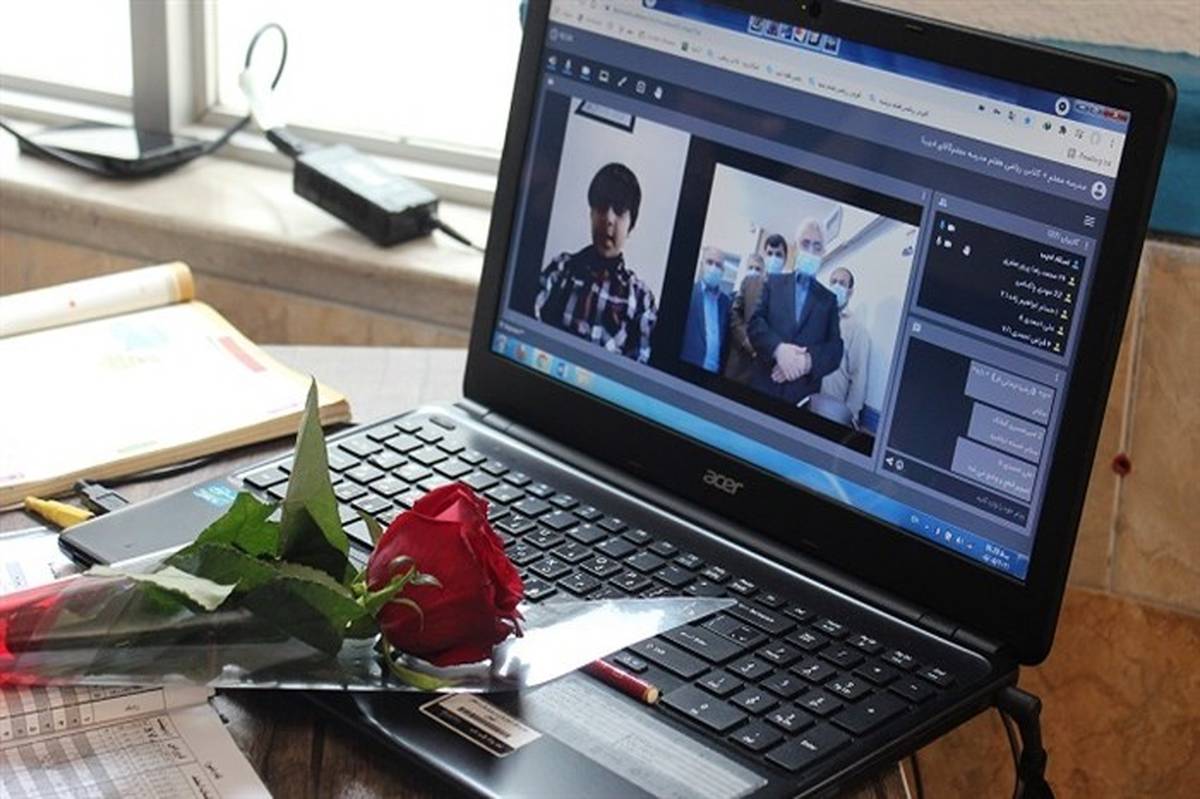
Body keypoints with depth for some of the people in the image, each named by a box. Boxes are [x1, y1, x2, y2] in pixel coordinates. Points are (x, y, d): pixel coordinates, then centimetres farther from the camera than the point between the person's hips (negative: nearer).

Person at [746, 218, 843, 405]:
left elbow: (835, 350, 5)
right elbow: (755, 322, 1)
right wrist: (777, 348, -18)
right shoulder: (773, 282, 14)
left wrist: (809, 361, -15)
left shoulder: (828, 299, 15)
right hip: (764, 384, 0)